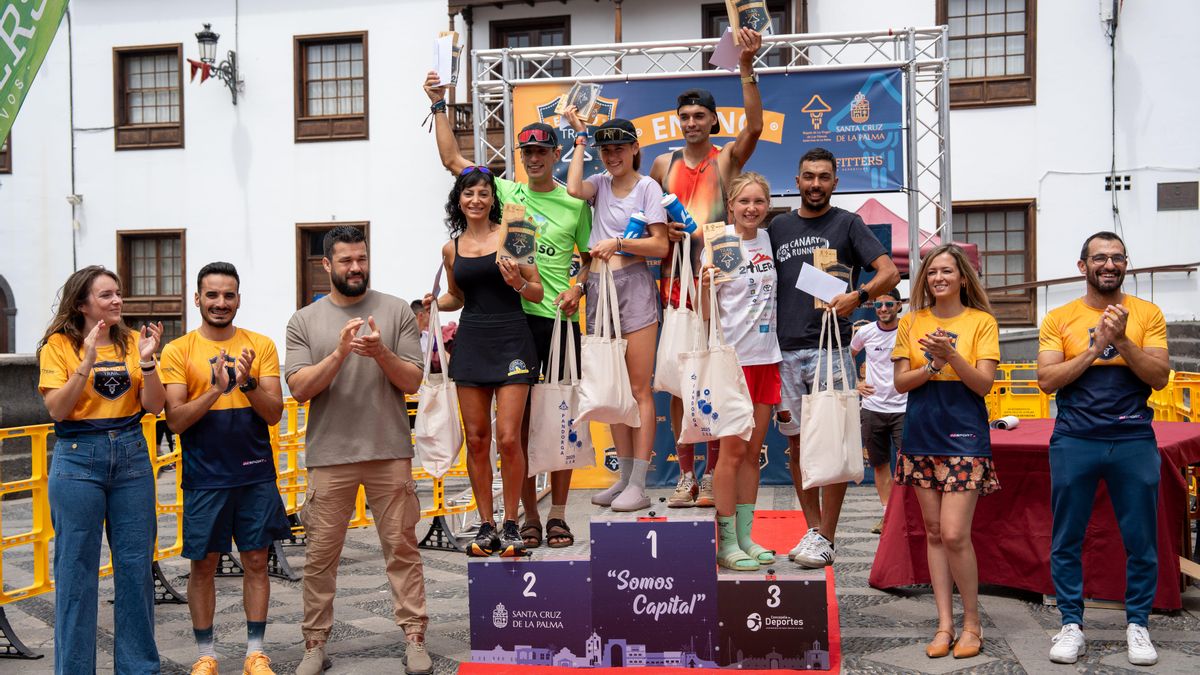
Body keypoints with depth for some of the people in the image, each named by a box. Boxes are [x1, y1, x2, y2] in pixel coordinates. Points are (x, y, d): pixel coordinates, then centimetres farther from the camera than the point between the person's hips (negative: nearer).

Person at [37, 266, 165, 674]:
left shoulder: (133, 341, 6)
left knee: (136, 564, 7)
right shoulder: (59, 345, -2)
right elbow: (57, 410, -11)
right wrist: (87, 362, -20)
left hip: (131, 456, 3)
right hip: (78, 459, -3)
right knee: (77, 568, 3)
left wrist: (147, 361, -15)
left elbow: (154, 405, 0)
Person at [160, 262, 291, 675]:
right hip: (204, 477, -1)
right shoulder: (177, 351, -1)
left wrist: (247, 382, -19)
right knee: (203, 564, 7)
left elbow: (274, 413, -1)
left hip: (256, 474, 1)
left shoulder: (261, 346, 3)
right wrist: (215, 390, -21)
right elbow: (176, 421, -7)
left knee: (256, 561, 7)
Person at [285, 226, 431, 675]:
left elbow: (412, 382, 1)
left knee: (402, 547, 4)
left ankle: (414, 638, 11)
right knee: (320, 554, 6)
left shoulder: (396, 311, 4)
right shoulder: (304, 321, 5)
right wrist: (339, 354, -17)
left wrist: (381, 352, -17)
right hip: (329, 455, 1)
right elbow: (299, 388, -3)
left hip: (390, 452, 0)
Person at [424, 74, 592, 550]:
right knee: (519, 420, 3)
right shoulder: (505, 192, 10)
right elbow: (452, 159, 11)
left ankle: (558, 514, 12)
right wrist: (439, 105, 9)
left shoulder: (576, 205, 8)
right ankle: (529, 516, 11)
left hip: (560, 319, -1)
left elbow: (592, 258, 14)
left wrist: (578, 287, -5)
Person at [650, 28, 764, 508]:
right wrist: (661, 230, -5)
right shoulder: (664, 164, 12)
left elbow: (754, 127, -16)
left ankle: (713, 475, 8)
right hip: (676, 280, 3)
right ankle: (686, 475, 12)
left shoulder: (728, 158, 3)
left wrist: (747, 67, -22)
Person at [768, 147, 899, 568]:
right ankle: (812, 529, 19)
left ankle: (825, 539, 2)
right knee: (797, 442, 8)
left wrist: (857, 296, -23)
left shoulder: (847, 224, 5)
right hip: (786, 351, 4)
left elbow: (890, 272, -5)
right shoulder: (779, 227, 15)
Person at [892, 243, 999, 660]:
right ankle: (945, 624, 14)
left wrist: (951, 355, -21)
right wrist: (931, 366, -14)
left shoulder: (981, 322, 0)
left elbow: (984, 384, -6)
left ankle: (972, 622, 7)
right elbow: (901, 383, 4)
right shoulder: (911, 323, 8)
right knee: (933, 531, 6)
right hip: (921, 437, 4)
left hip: (964, 438, -4)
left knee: (954, 533, -10)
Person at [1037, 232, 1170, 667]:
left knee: (1141, 541, 6)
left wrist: (1122, 341, -16)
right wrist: (1095, 348, -13)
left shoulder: (1147, 314, 5)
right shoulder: (1059, 319, 3)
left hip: (1134, 441, 0)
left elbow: (1160, 377, -3)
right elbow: (1047, 380, -5)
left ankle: (1137, 625, 20)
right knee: (1067, 540, 5)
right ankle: (1071, 624, 17)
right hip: (1074, 442, 0)